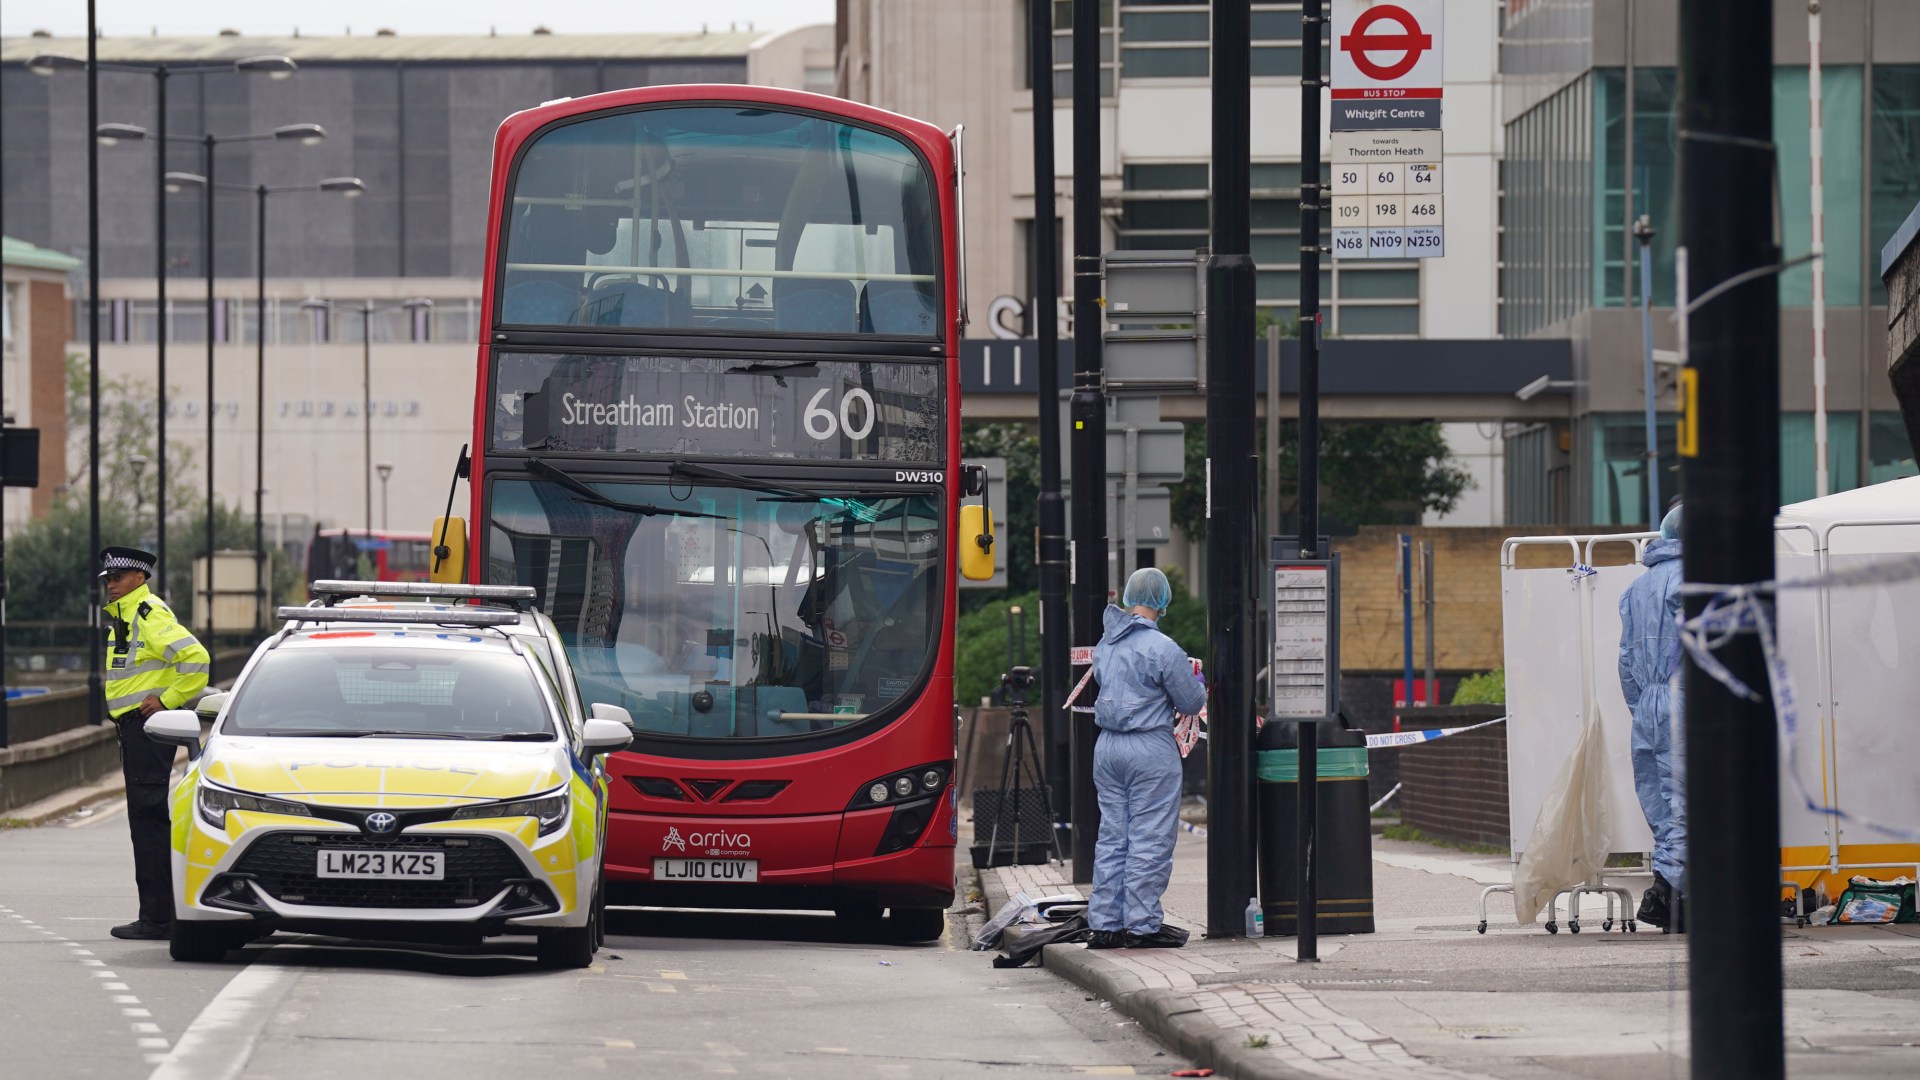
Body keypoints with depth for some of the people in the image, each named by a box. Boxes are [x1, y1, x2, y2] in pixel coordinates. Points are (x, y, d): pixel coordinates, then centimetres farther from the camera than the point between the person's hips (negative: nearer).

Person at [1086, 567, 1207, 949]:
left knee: (1112, 836, 11)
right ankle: (1142, 925, -1)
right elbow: (1192, 703, -7)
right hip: (1151, 747, -7)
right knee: (1150, 839, -1)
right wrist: (1197, 681, 14)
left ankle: (1105, 923, 12)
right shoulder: (1162, 649, -14)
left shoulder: (1105, 644, 7)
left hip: (1107, 745, 7)